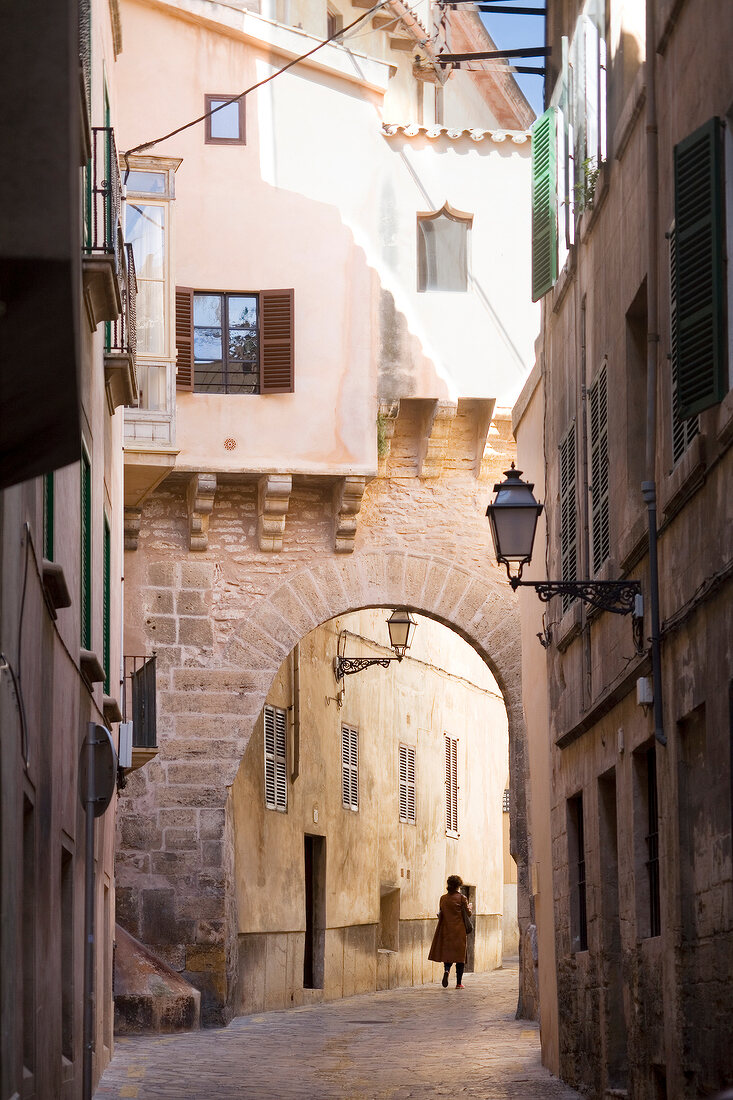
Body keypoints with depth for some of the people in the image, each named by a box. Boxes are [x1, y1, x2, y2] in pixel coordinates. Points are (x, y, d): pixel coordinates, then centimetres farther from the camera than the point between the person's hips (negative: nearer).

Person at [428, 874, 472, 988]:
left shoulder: (443, 898, 3)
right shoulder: (461, 898, -7)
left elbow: (440, 914, 9)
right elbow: (468, 914, -1)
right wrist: (469, 907, 19)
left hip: (446, 929, 3)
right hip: (459, 930, -3)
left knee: (448, 953, 11)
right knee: (459, 954, 5)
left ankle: (446, 970, -20)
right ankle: (459, 982, 5)